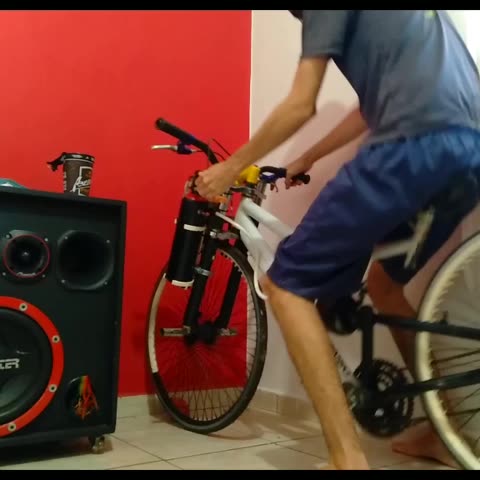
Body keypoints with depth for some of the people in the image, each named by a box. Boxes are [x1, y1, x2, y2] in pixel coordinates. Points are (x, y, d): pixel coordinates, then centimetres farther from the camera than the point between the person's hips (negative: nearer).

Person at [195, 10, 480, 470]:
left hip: (415, 147, -9)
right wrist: (305, 160, 40)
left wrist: (231, 167, 13)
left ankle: (349, 457, -8)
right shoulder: (398, 18, 34)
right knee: (384, 282, 26)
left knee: (285, 283, -2)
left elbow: (301, 106, 1)